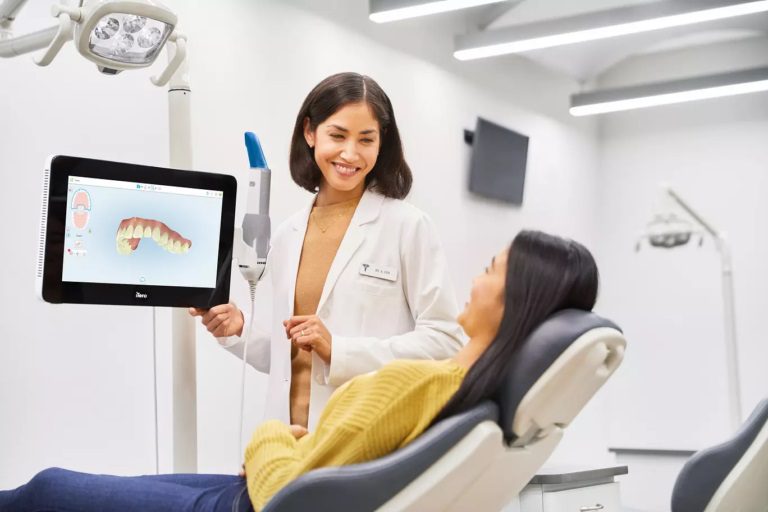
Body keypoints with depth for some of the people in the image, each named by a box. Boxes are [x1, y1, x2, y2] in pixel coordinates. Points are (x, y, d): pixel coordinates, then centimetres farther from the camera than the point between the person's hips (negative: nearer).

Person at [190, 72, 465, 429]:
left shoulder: (408, 226, -7)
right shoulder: (285, 237, 9)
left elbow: (444, 341, -11)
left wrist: (338, 350, -18)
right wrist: (240, 331, -3)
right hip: (290, 437, 2)